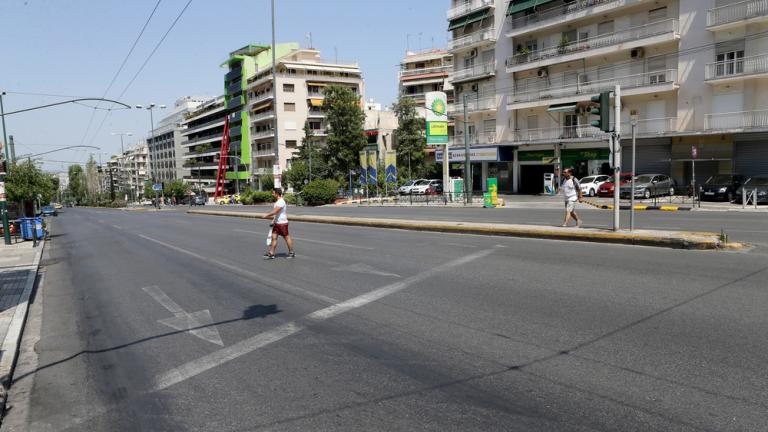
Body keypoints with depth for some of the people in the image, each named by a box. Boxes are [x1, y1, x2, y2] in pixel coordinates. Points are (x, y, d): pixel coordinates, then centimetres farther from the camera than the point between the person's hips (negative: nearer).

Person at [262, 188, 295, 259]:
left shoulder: (281, 202, -20)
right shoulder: (277, 201, 12)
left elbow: (274, 212, -25)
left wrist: (266, 216, -15)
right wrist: (274, 220, 19)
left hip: (282, 223, -9)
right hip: (277, 223, 9)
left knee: (287, 237, 2)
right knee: (274, 237, 4)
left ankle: (292, 253, 13)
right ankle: (271, 254, 5)